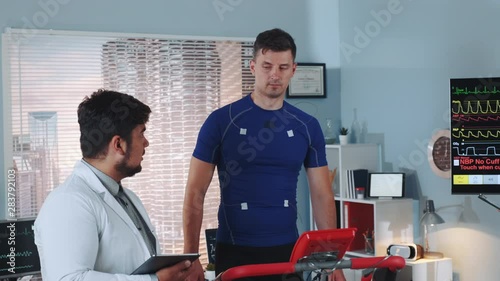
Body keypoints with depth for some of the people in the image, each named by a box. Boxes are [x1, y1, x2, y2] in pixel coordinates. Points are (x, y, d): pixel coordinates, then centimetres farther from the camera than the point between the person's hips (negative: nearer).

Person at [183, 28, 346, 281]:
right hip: (235, 251, -3)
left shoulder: (307, 127, 4)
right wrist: (191, 258, -11)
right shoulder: (221, 121, -5)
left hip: (287, 250, 3)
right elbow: (195, 193, -4)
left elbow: (322, 195, 6)